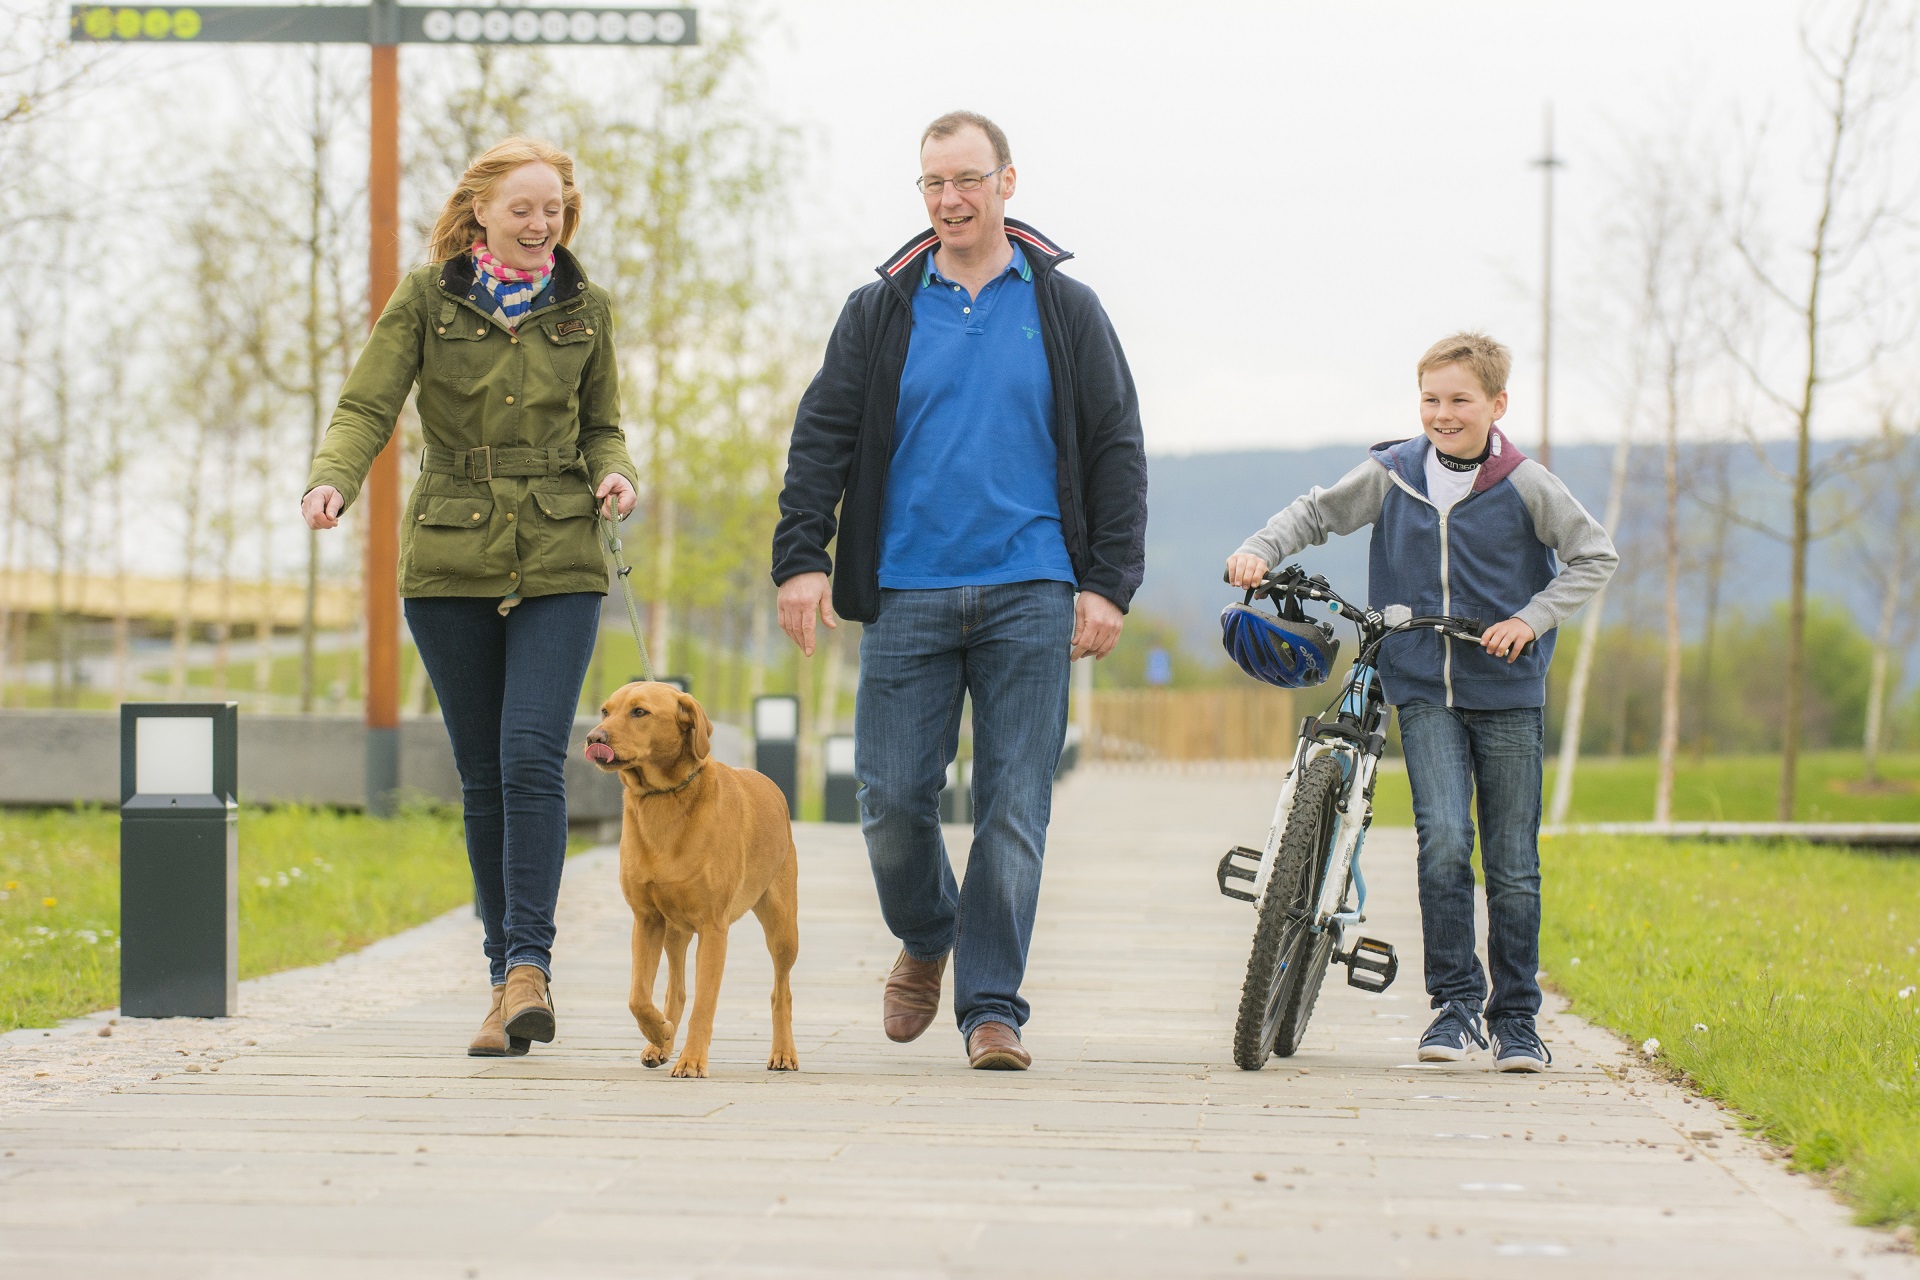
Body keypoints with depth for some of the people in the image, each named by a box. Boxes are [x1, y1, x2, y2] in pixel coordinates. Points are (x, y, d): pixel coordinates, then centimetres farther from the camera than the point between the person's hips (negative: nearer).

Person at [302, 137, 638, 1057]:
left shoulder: (584, 308, 8)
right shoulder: (426, 299, 2)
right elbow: (366, 408, -6)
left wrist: (613, 472, -5)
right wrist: (332, 481, -25)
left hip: (558, 566, 0)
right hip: (449, 566, 0)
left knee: (532, 755, -16)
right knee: (481, 775, 4)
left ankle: (528, 965, -17)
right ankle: (508, 974, 13)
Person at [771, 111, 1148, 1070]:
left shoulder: (1064, 310, 8)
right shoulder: (881, 312, 9)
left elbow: (1116, 449, 8)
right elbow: (822, 438, 7)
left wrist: (1107, 583, -1)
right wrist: (800, 556, -6)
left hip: (1030, 595, -1)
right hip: (907, 595, 1)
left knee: (1014, 807, -4)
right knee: (892, 796, -1)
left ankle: (991, 1006, 2)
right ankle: (925, 940, 27)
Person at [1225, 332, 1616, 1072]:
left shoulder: (1524, 485, -4)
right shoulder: (1392, 475, 1)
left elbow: (1595, 557, 1)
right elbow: (1318, 513, 12)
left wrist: (1532, 620, -10)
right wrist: (1260, 551, -4)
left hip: (1507, 694, 0)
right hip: (1424, 691, 0)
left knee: (1513, 864, 3)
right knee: (1443, 839, -17)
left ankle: (1515, 1017, 15)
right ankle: (1454, 1000, -5)